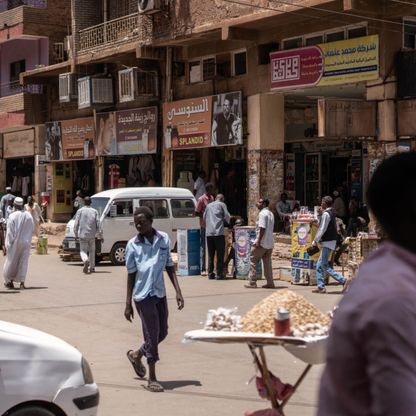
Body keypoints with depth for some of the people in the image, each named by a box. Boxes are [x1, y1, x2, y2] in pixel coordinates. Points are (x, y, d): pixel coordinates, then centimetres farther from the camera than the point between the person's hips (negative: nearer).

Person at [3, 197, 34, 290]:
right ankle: (22, 282, -1)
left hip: (15, 243, -3)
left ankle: (9, 281, 19)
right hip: (26, 243, 3)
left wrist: (7, 245, -9)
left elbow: (10, 232, -14)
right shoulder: (29, 216, 0)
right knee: (23, 262, 6)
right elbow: (32, 230, 6)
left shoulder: (12, 216, -15)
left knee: (12, 262, 11)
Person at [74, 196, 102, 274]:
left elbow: (76, 224, -1)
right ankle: (92, 268, 16)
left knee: (83, 251, 4)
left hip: (82, 235, -1)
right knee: (92, 251, 16)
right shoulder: (95, 211, 3)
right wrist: (100, 236, 5)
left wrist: (76, 234, 9)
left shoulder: (80, 211, 0)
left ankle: (86, 261, -27)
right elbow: (98, 224, 1)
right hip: (92, 235, 1)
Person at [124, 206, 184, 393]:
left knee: (162, 332, 13)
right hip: (143, 294, -4)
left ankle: (136, 355, 39)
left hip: (160, 293, 4)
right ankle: (152, 378, 8)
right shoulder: (133, 244, -6)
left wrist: (178, 291, 1)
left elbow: (169, 267, 8)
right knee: (152, 334, -3)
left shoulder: (164, 239, 1)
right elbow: (131, 274, -1)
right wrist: (128, 304, -1)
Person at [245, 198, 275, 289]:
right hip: (270, 243, 9)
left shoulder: (262, 214, -13)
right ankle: (270, 283, 8)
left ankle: (252, 283, -1)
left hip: (262, 242, -9)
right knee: (267, 262, 10)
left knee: (253, 260, 0)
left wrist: (258, 241, -21)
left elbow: (262, 228, -20)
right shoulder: (270, 213, 16)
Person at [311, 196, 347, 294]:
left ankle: (343, 280, -10)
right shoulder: (331, 213, 14)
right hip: (328, 242, 10)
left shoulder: (326, 214, -15)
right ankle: (320, 287, 12)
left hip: (327, 242, -10)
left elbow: (322, 229, -18)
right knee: (319, 265, 11)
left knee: (325, 266, -8)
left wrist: (315, 241, -12)